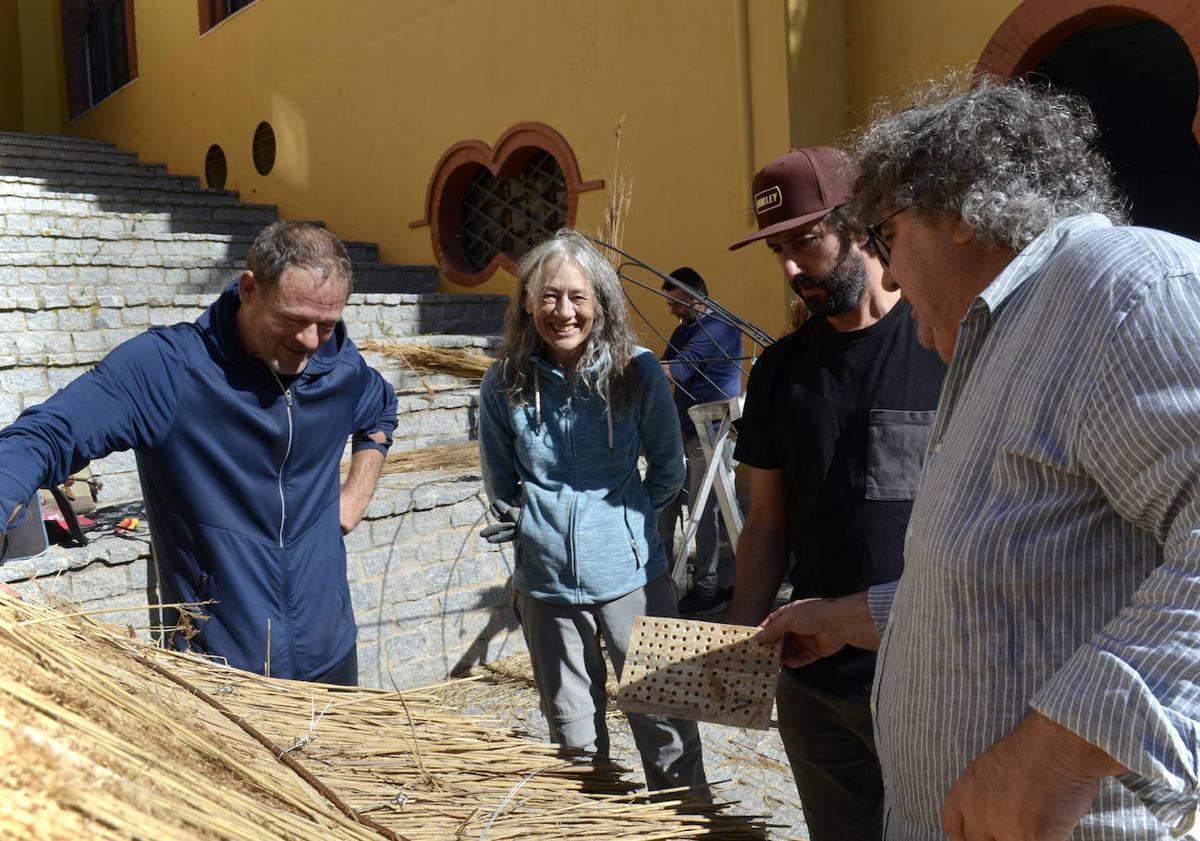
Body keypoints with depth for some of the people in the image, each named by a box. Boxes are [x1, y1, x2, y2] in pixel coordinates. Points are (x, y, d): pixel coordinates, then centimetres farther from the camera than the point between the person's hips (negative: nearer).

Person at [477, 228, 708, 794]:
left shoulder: (637, 372, -9)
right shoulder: (505, 384, -5)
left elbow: (668, 471, 3)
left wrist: (622, 517, 3)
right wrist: (537, 526, 7)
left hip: (632, 576, -2)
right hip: (546, 583, 2)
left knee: (666, 735, 5)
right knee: (573, 741, 17)